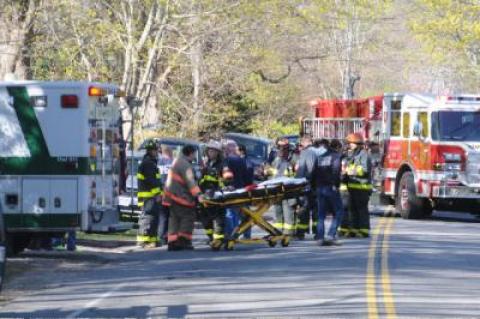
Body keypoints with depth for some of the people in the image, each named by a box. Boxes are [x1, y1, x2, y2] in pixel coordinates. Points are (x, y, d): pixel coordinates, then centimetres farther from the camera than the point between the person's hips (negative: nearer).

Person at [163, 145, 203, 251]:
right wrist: (198, 195, -29)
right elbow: (190, 181, -24)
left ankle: (172, 242, 9)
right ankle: (184, 241, -11)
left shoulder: (177, 162, 18)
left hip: (171, 194, 10)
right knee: (188, 216, -6)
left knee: (174, 218, 10)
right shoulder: (185, 165, -15)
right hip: (180, 196, -10)